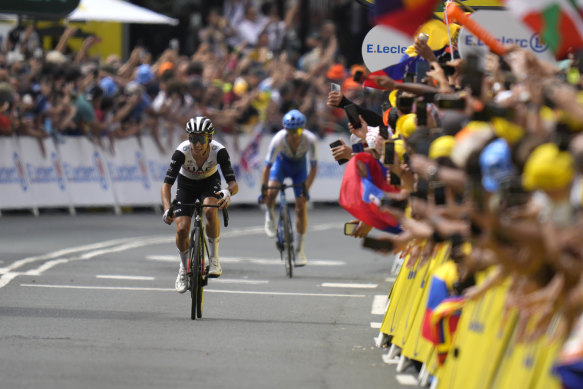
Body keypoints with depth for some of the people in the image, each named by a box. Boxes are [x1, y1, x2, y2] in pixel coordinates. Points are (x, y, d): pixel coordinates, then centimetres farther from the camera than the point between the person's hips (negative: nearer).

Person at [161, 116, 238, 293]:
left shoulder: (219, 151, -32)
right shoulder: (182, 152, -33)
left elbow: (234, 184, -35)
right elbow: (166, 184, -36)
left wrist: (228, 191, -60)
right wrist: (167, 209, -53)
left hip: (210, 182, -1)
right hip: (186, 184, 1)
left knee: (210, 210, -34)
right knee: (182, 229, -15)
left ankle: (214, 258, -17)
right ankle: (184, 267, 14)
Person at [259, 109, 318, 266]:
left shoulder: (310, 140, -34)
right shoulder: (278, 139, -35)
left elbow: (313, 167, -24)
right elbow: (267, 166, -29)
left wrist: (306, 189, -29)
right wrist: (263, 190, -32)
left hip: (299, 167, 1)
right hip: (281, 164, -1)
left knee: (301, 208, -5)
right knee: (271, 193, -29)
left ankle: (300, 249, 8)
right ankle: (269, 216, 7)